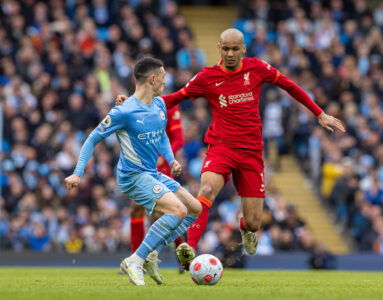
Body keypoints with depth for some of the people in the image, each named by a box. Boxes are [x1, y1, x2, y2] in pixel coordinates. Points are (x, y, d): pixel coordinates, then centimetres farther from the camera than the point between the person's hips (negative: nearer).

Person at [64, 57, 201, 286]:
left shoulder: (159, 105, 7)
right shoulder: (123, 112, -17)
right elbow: (93, 139, -9)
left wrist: (171, 160, 6)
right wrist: (78, 173, -14)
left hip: (153, 174, 9)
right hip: (133, 176, -9)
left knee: (195, 208, 10)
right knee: (178, 210, -24)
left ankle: (151, 255, 6)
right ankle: (134, 262, -21)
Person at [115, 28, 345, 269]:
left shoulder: (256, 68, 3)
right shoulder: (207, 77, 1)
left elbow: (288, 85, 15)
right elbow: (175, 99, 8)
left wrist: (319, 114, 17)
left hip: (251, 151, 1)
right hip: (221, 147, -1)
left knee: (253, 223, -1)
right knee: (207, 190, -33)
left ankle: (246, 227, 39)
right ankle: (189, 250, -39)